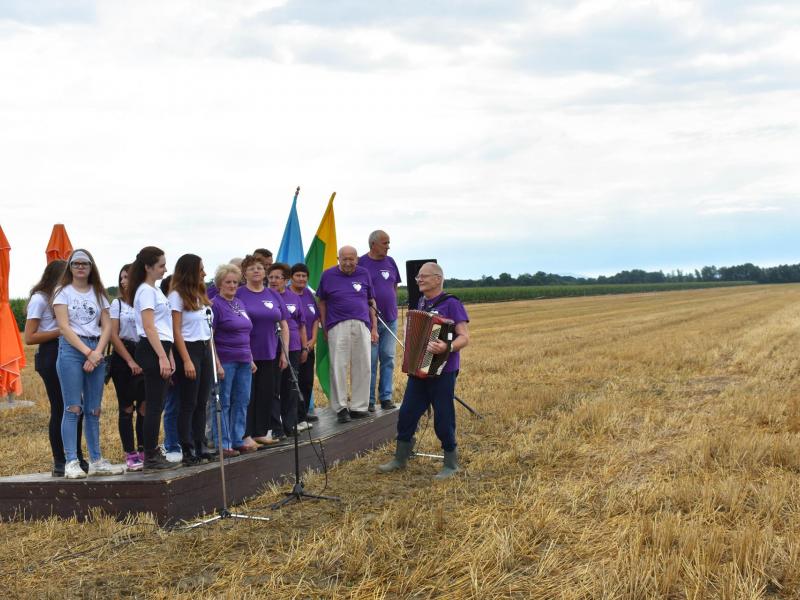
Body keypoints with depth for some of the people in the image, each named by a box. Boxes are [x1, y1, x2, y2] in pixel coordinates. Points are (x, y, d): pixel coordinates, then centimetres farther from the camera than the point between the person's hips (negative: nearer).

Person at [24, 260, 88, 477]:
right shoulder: (40, 299, -4)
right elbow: (29, 337, -10)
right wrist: (60, 331, -15)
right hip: (52, 355, -7)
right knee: (59, 409, -5)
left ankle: (76, 458, 16)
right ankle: (59, 463, 3)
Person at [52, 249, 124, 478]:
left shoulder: (98, 293, 15)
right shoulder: (63, 292, 4)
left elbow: (107, 326, 8)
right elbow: (64, 326, -6)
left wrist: (97, 352, -8)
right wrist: (87, 352, -13)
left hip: (96, 351, 4)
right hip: (71, 349, -4)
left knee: (94, 410, 6)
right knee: (73, 408, -8)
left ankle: (96, 461, 10)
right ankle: (71, 462, -8)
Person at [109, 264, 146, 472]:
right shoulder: (118, 303, 4)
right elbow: (114, 336, -1)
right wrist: (130, 361, -8)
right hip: (122, 357, -2)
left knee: (144, 406, 0)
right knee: (127, 407, 0)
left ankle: (143, 451, 9)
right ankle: (130, 454, 3)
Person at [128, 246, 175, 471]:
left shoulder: (155, 290, 19)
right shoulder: (146, 291, -10)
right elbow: (149, 328, -17)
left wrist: (169, 356, 20)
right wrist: (162, 357, -20)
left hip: (160, 349, 10)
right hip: (151, 351, -10)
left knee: (156, 405, 11)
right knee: (154, 406, -7)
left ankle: (153, 453, 15)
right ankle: (150, 457, -3)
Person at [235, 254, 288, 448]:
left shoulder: (273, 295, 10)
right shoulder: (238, 294, -3)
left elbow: (284, 325, 12)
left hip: (269, 354, 5)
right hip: (247, 354, -5)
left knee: (266, 394, 9)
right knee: (247, 395, -1)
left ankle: (261, 431, 19)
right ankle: (246, 435, 3)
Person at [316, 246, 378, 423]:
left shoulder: (364, 274, 11)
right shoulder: (328, 275, 5)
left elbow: (371, 302, 14)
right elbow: (322, 302, 10)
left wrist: (374, 327, 10)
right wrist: (324, 328, 4)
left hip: (362, 325, 2)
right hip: (338, 326, -2)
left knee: (363, 367, 3)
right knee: (338, 367, -4)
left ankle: (359, 407, 12)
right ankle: (340, 407, 4)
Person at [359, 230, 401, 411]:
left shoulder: (390, 262, 10)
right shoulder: (362, 263, -6)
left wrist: (394, 308, 12)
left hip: (390, 320, 5)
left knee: (388, 359, 6)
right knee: (370, 360, -1)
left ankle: (386, 397, 13)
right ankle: (368, 400, 5)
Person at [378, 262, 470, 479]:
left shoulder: (451, 304, -11)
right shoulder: (421, 302, 11)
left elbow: (464, 337, -18)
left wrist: (447, 347, -35)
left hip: (442, 372, -7)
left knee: (443, 419, 0)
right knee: (407, 413, 10)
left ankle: (451, 464, 15)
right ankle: (400, 458, 23)